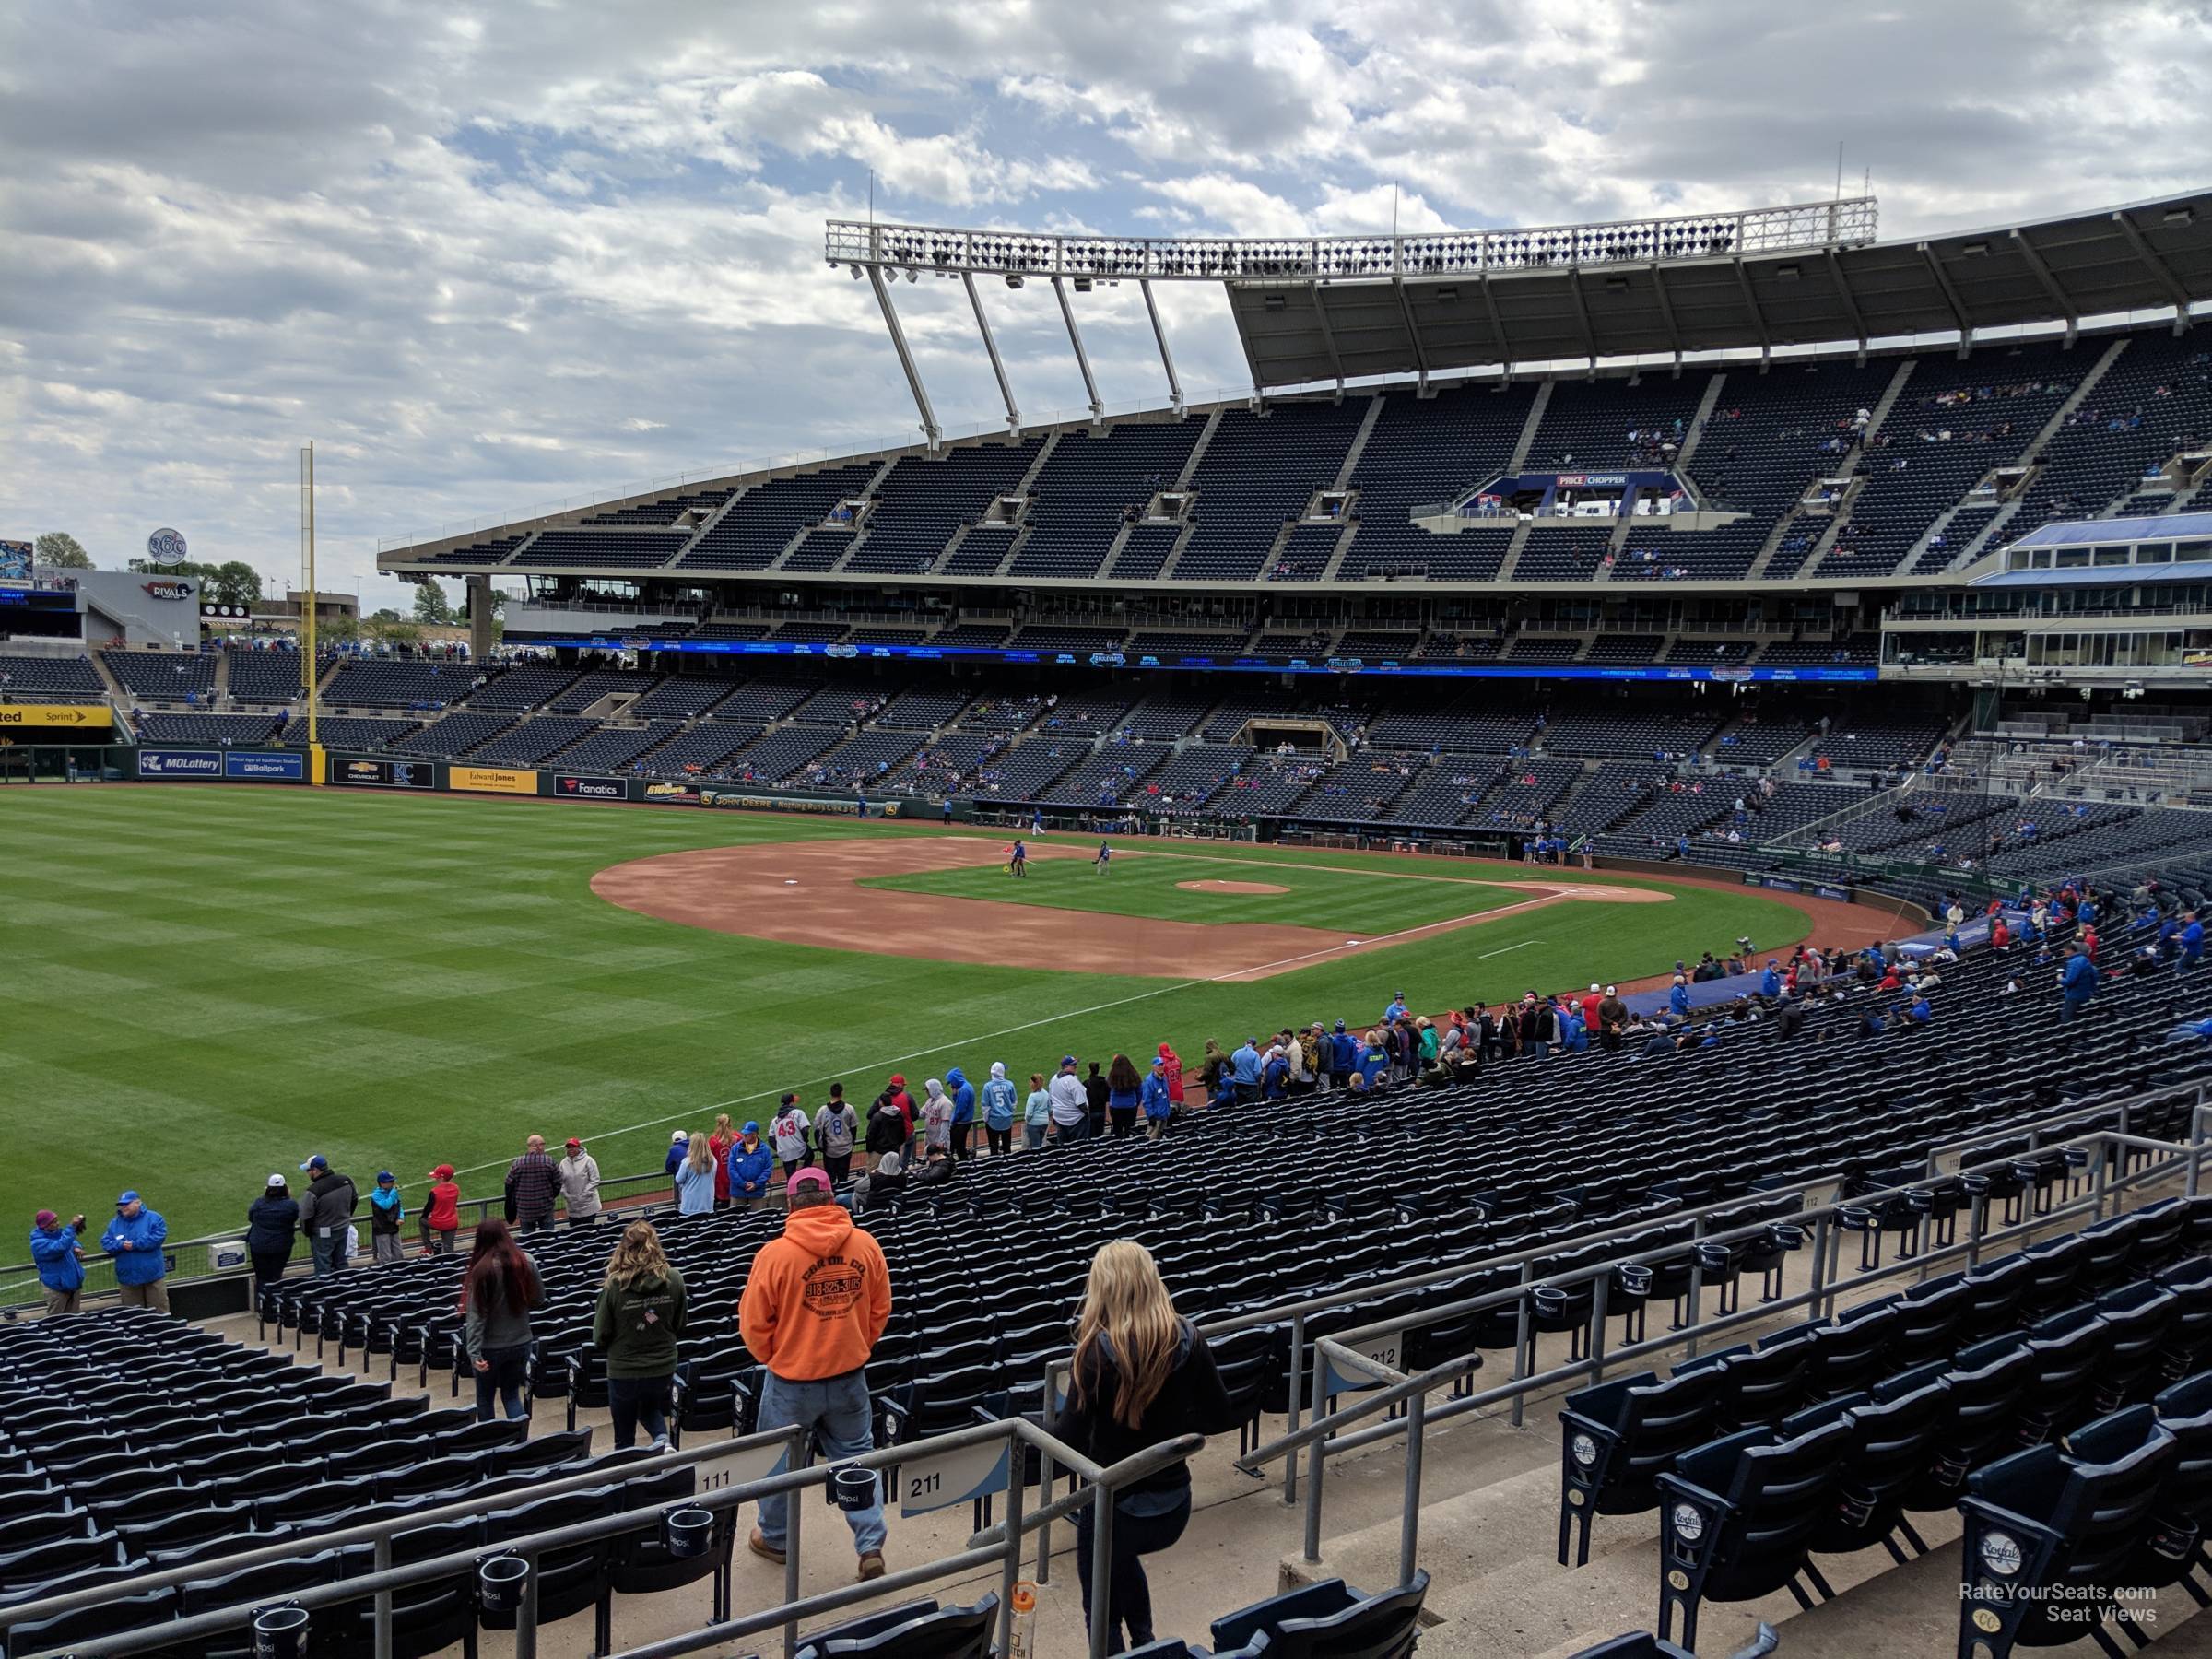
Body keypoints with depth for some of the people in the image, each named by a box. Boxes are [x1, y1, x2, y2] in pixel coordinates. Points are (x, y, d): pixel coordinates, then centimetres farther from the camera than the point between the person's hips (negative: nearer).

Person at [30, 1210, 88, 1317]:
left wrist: (76, 1247, -4)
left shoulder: (57, 1232, 2)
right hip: (57, 1286, -7)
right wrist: (72, 1227, -41)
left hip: (74, 1282, 7)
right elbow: (60, 1247, -38)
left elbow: (70, 1242, 21)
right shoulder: (38, 1243, -22)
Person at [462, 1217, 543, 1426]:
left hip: (490, 1346, -3)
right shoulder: (526, 1263, -8)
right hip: (521, 1343, 3)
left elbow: (475, 1315, -19)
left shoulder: (482, 1270, -18)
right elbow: (539, 1301, 2)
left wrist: (474, 1353, -18)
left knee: (485, 1398, 16)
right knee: (511, 1394, 17)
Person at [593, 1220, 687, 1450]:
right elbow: (680, 1325, 2)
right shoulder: (674, 1279, -12)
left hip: (624, 1369, -3)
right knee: (650, 1408, 30)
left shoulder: (614, 1286, -20)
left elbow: (601, 1336, -9)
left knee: (625, 1439, 16)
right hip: (663, 1365, 3)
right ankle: (662, 1439, 5)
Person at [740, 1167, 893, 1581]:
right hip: (850, 1376, 3)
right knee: (857, 1457, 16)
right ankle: (871, 1546, 12)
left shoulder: (775, 1254, -18)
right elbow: (881, 1310, 3)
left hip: (791, 1380, -3)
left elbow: (753, 1323, -10)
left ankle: (774, 1538, 34)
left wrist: (773, 1357, 8)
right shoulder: (865, 1245, -7)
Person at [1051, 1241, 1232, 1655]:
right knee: (1121, 1556, 37)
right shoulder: (1187, 1339, -9)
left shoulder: (1099, 1350, -22)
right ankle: (1144, 1643, 40)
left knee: (1103, 1612, 17)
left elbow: (1071, 1437, -17)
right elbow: (1217, 1414, 0)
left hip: (1116, 1507, -5)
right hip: (1174, 1507, 5)